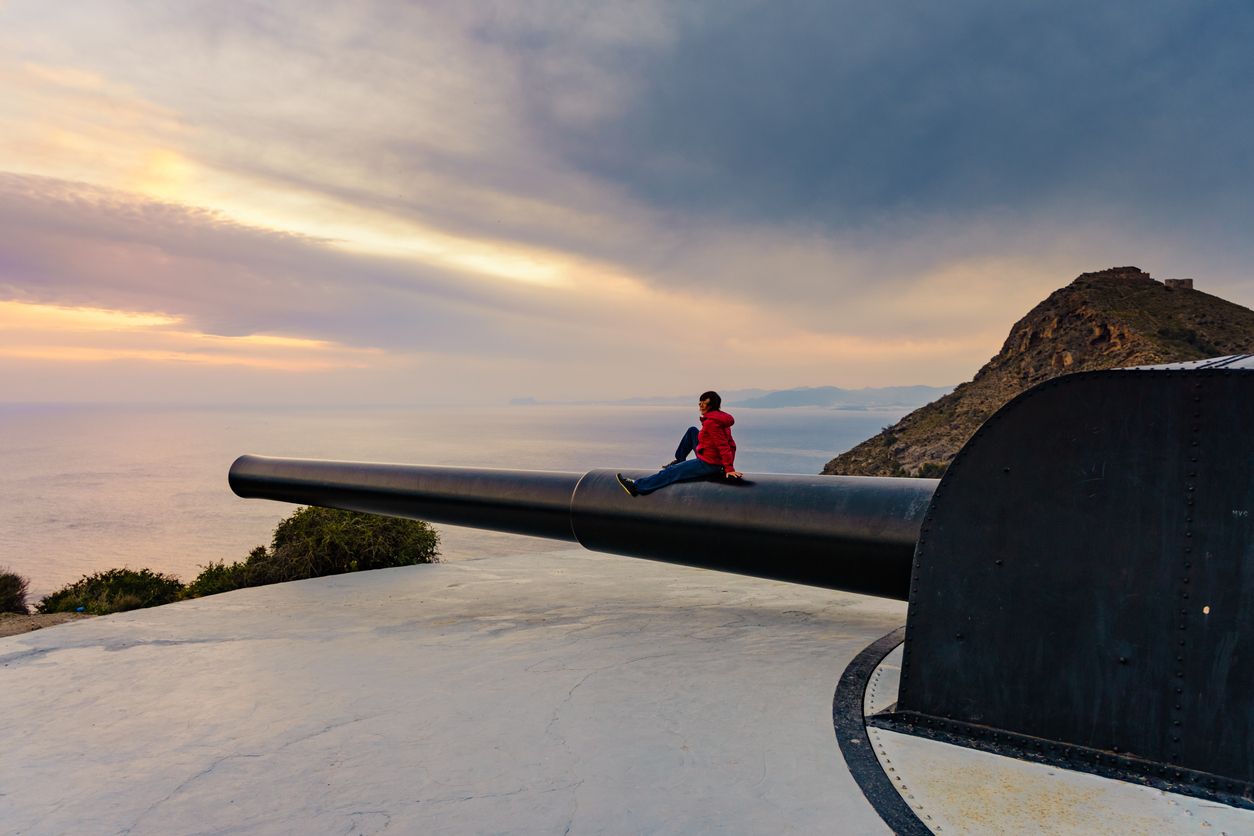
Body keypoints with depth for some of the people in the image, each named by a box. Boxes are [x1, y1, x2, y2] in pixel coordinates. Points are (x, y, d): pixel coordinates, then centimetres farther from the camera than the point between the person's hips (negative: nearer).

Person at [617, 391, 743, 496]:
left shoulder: (710, 422, -22)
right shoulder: (718, 417, 8)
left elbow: (723, 446, -26)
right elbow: (727, 443, 12)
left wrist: (729, 469, -26)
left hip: (708, 464, -10)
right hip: (714, 461, 10)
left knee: (671, 472, -10)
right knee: (692, 431, 19)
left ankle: (637, 486, -11)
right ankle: (679, 461, 26)